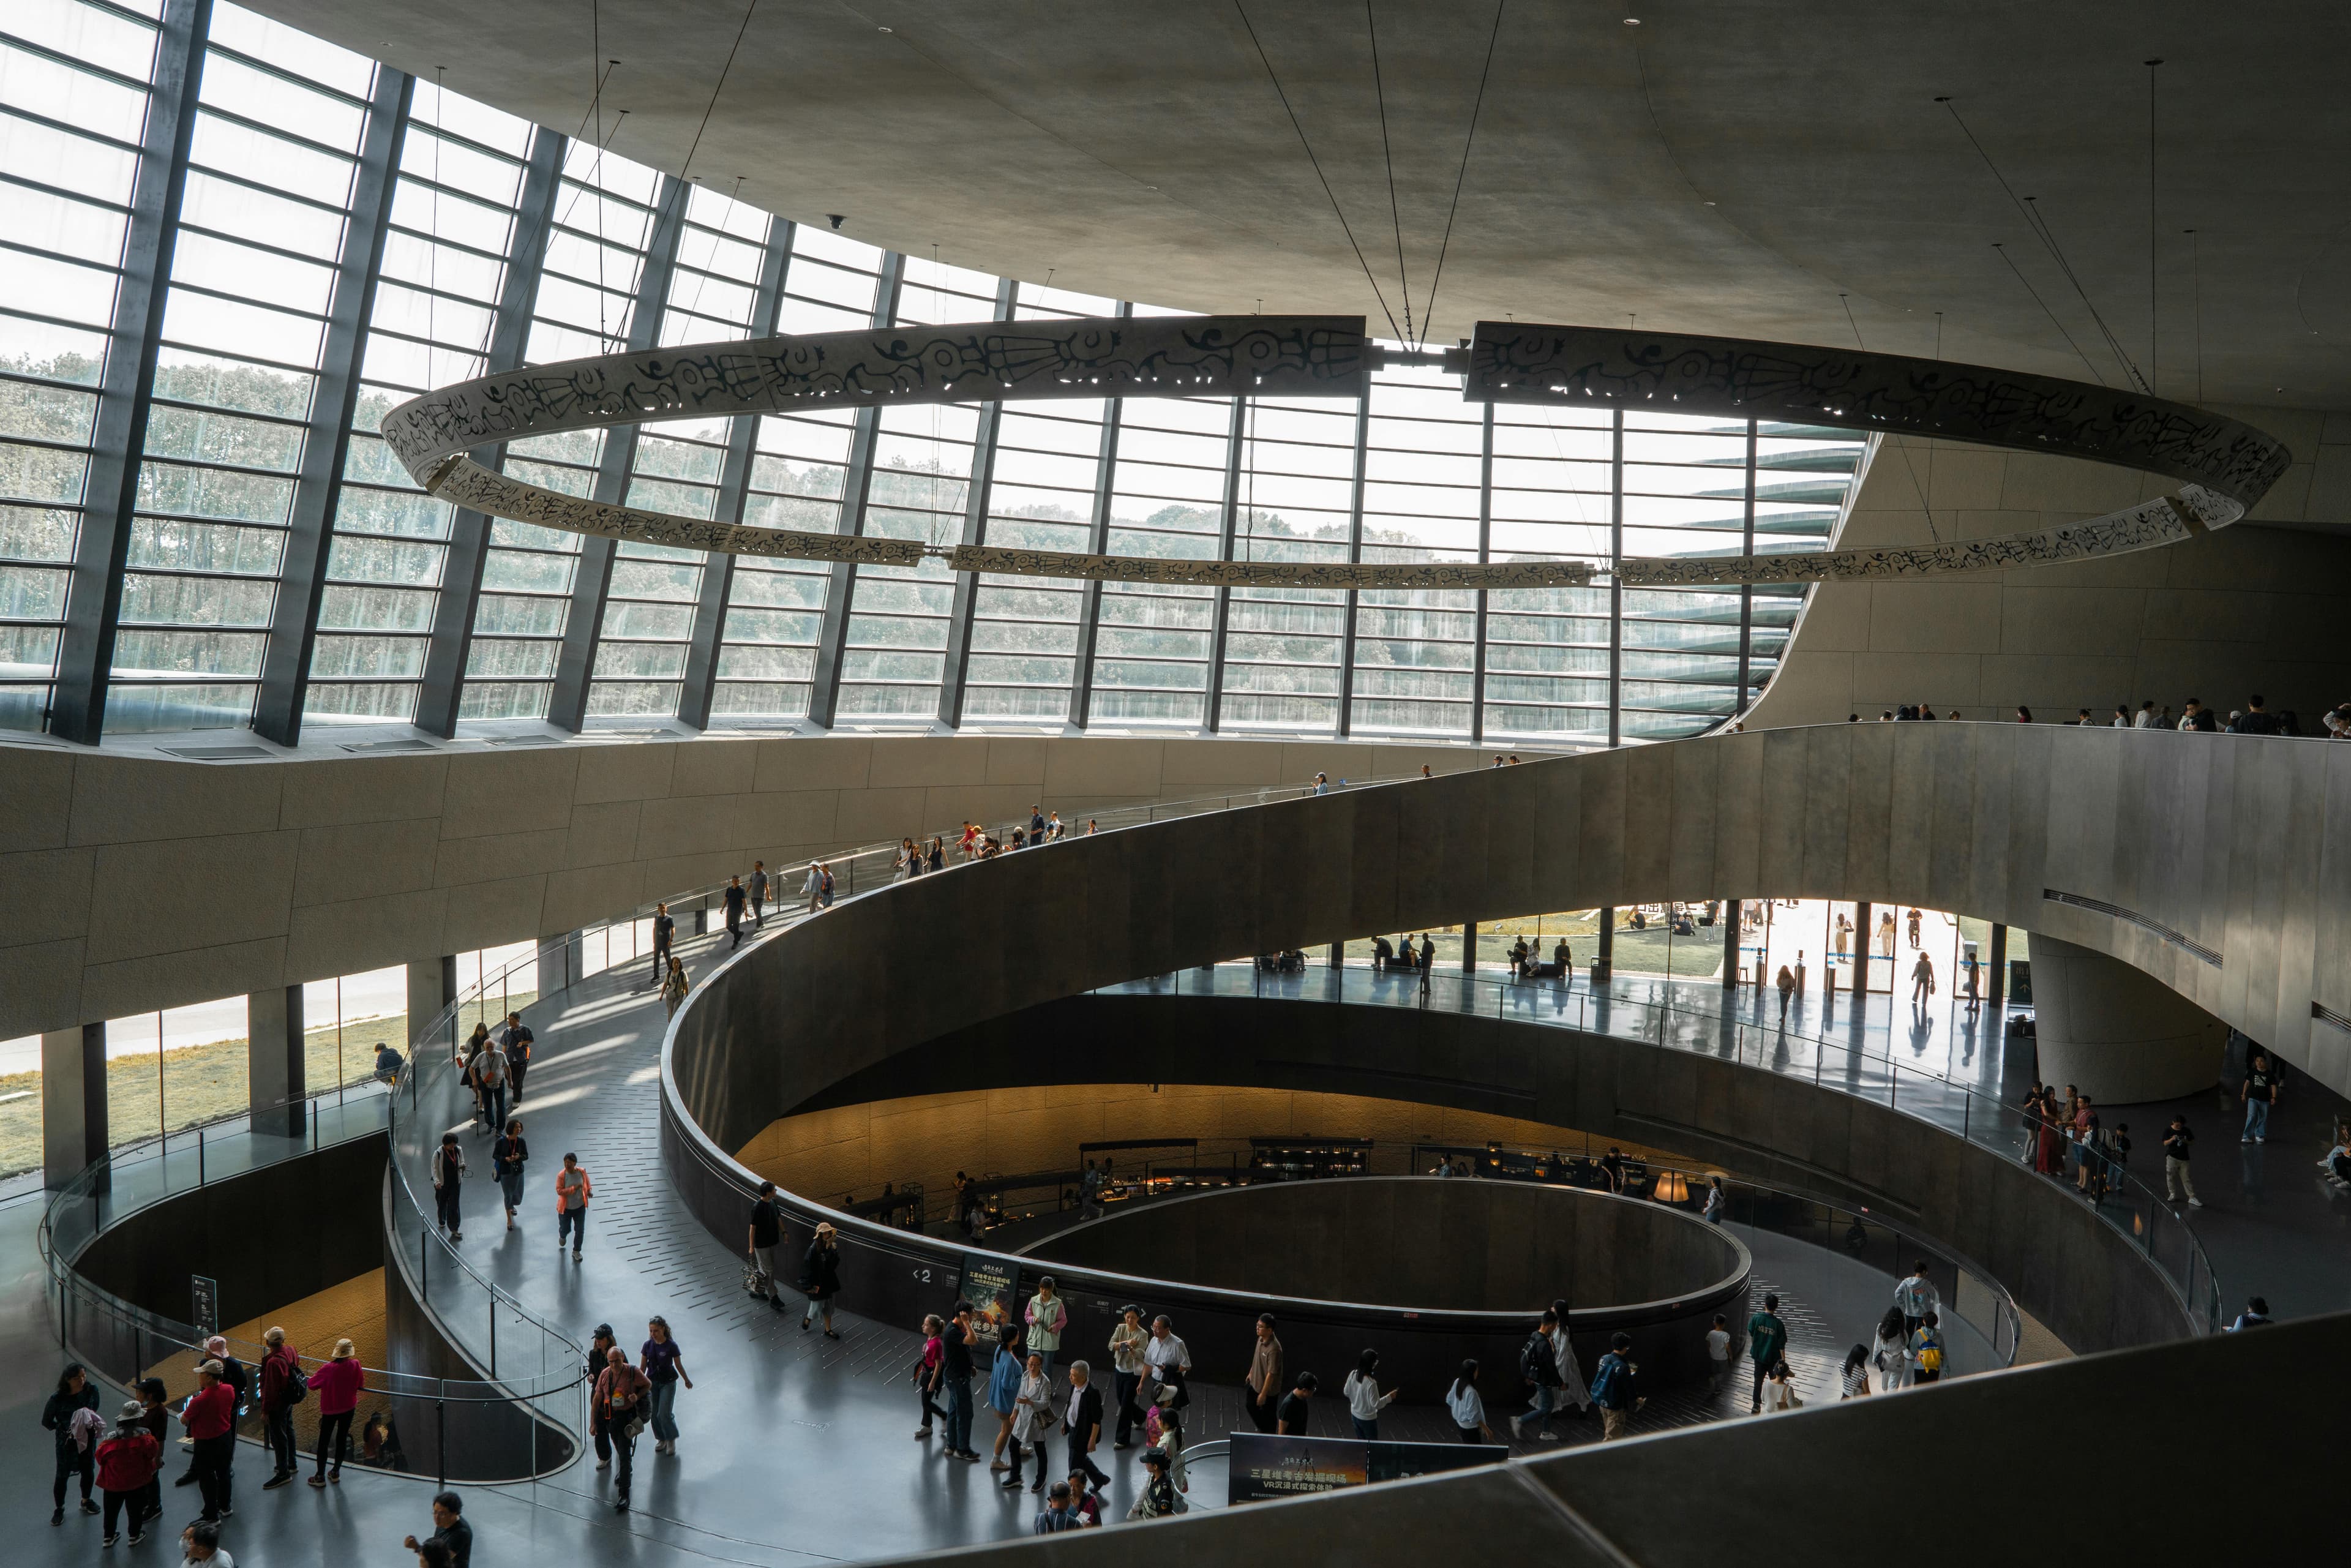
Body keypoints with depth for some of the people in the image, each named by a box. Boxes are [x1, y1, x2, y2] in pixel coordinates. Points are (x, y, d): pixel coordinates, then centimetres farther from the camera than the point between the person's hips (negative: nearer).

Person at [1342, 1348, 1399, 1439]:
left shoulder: (1353, 1374, -11)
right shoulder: (1371, 1383, -31)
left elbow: (1346, 1392, 3)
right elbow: (1376, 1404, -24)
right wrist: (1389, 1397, -14)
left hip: (1355, 1414, 7)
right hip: (1367, 1419, -7)